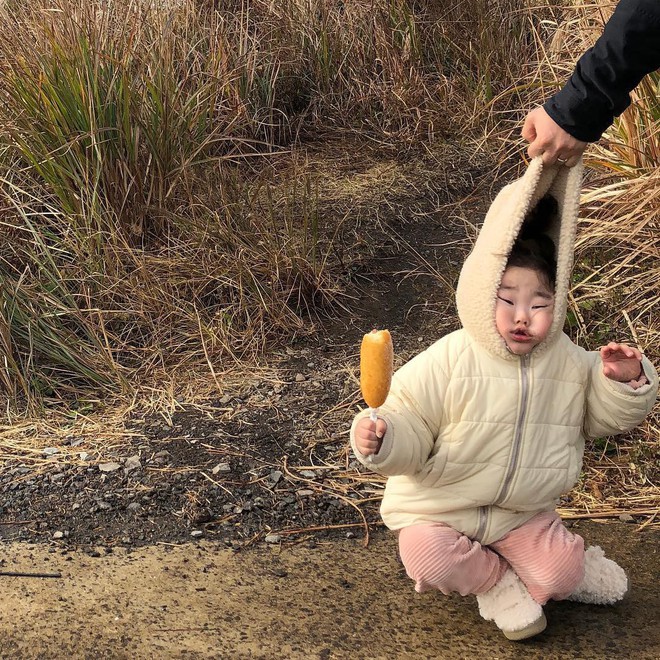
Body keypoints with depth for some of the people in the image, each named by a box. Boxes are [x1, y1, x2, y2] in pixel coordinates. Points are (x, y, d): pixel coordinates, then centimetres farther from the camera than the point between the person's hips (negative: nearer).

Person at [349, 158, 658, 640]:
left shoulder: (569, 363, -7)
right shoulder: (447, 364, -21)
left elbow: (606, 417, 5)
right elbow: (409, 427, -18)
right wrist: (381, 440, -40)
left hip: (523, 511, 2)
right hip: (441, 508, -2)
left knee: (557, 576, -14)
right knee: (425, 554, -28)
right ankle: (495, 580, 5)